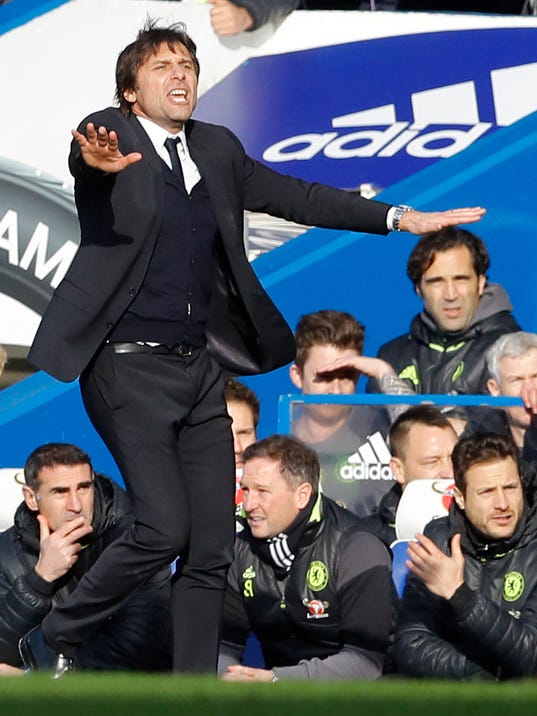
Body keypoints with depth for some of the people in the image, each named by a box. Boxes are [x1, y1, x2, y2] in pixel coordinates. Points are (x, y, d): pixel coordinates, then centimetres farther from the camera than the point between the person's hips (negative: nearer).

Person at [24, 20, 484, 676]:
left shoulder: (216, 149, 13)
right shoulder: (111, 137, -6)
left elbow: (293, 196, 16)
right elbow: (94, 147, -28)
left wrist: (399, 217, 9)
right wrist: (102, 161, -54)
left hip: (199, 368, 7)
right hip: (131, 366, -7)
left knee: (211, 548, 4)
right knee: (163, 529, -15)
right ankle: (54, 640, 5)